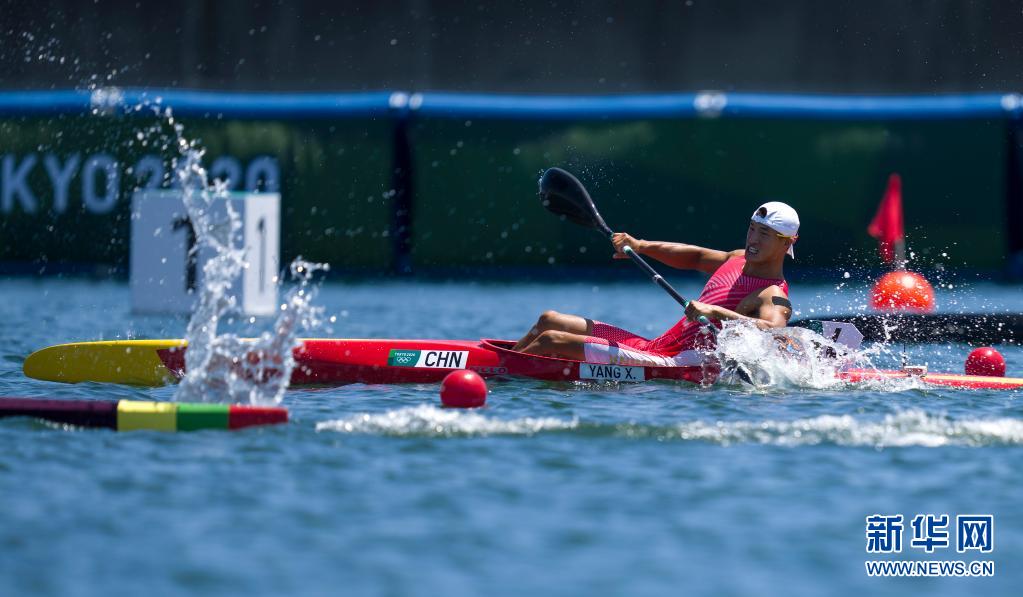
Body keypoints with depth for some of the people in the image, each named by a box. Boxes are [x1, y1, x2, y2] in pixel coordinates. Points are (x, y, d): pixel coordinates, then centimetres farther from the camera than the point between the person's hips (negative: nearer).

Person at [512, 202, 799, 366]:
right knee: (549, 321, 16)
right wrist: (640, 246, 15)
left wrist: (715, 312, -43)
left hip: (678, 365, -10)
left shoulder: (774, 298, -14)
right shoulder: (739, 260, 13)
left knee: (551, 340, -14)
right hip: (658, 347, 10)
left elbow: (773, 331, -35)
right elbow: (695, 257, 28)